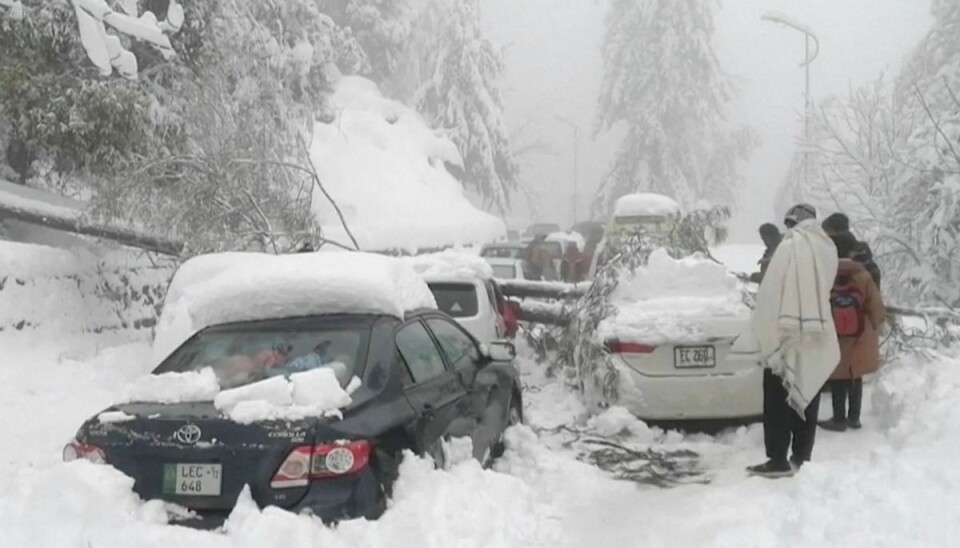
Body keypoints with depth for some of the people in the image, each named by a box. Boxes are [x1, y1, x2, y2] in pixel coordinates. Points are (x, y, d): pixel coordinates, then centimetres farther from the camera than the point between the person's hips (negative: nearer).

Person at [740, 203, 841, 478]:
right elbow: (825, 289, 9)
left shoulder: (790, 247, -13)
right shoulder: (827, 249, 7)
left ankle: (778, 460, 0)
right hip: (816, 337, 7)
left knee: (779, 402, -1)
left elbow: (770, 295, -14)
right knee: (806, 399, 12)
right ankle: (801, 457, 18)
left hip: (786, 336, -7)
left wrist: (764, 335, -9)